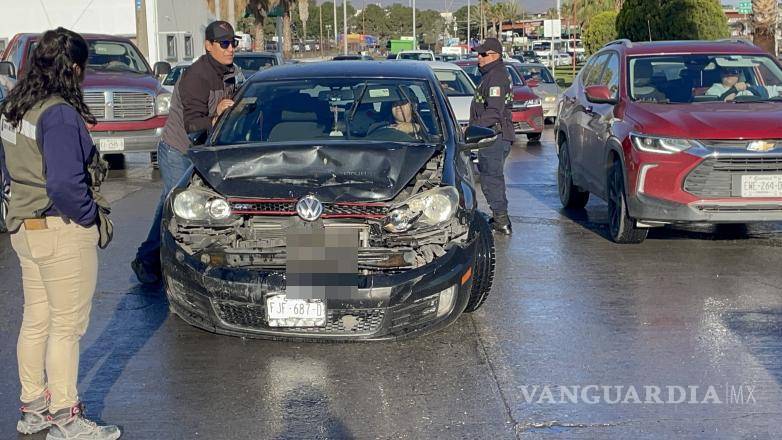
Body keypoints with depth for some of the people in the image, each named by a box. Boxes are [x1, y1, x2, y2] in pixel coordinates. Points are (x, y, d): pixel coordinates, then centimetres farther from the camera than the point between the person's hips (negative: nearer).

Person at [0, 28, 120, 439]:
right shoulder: (59, 115, -21)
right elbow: (65, 184, -28)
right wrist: (90, 217, -13)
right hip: (63, 232, -9)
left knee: (36, 320, 18)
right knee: (66, 326, 2)